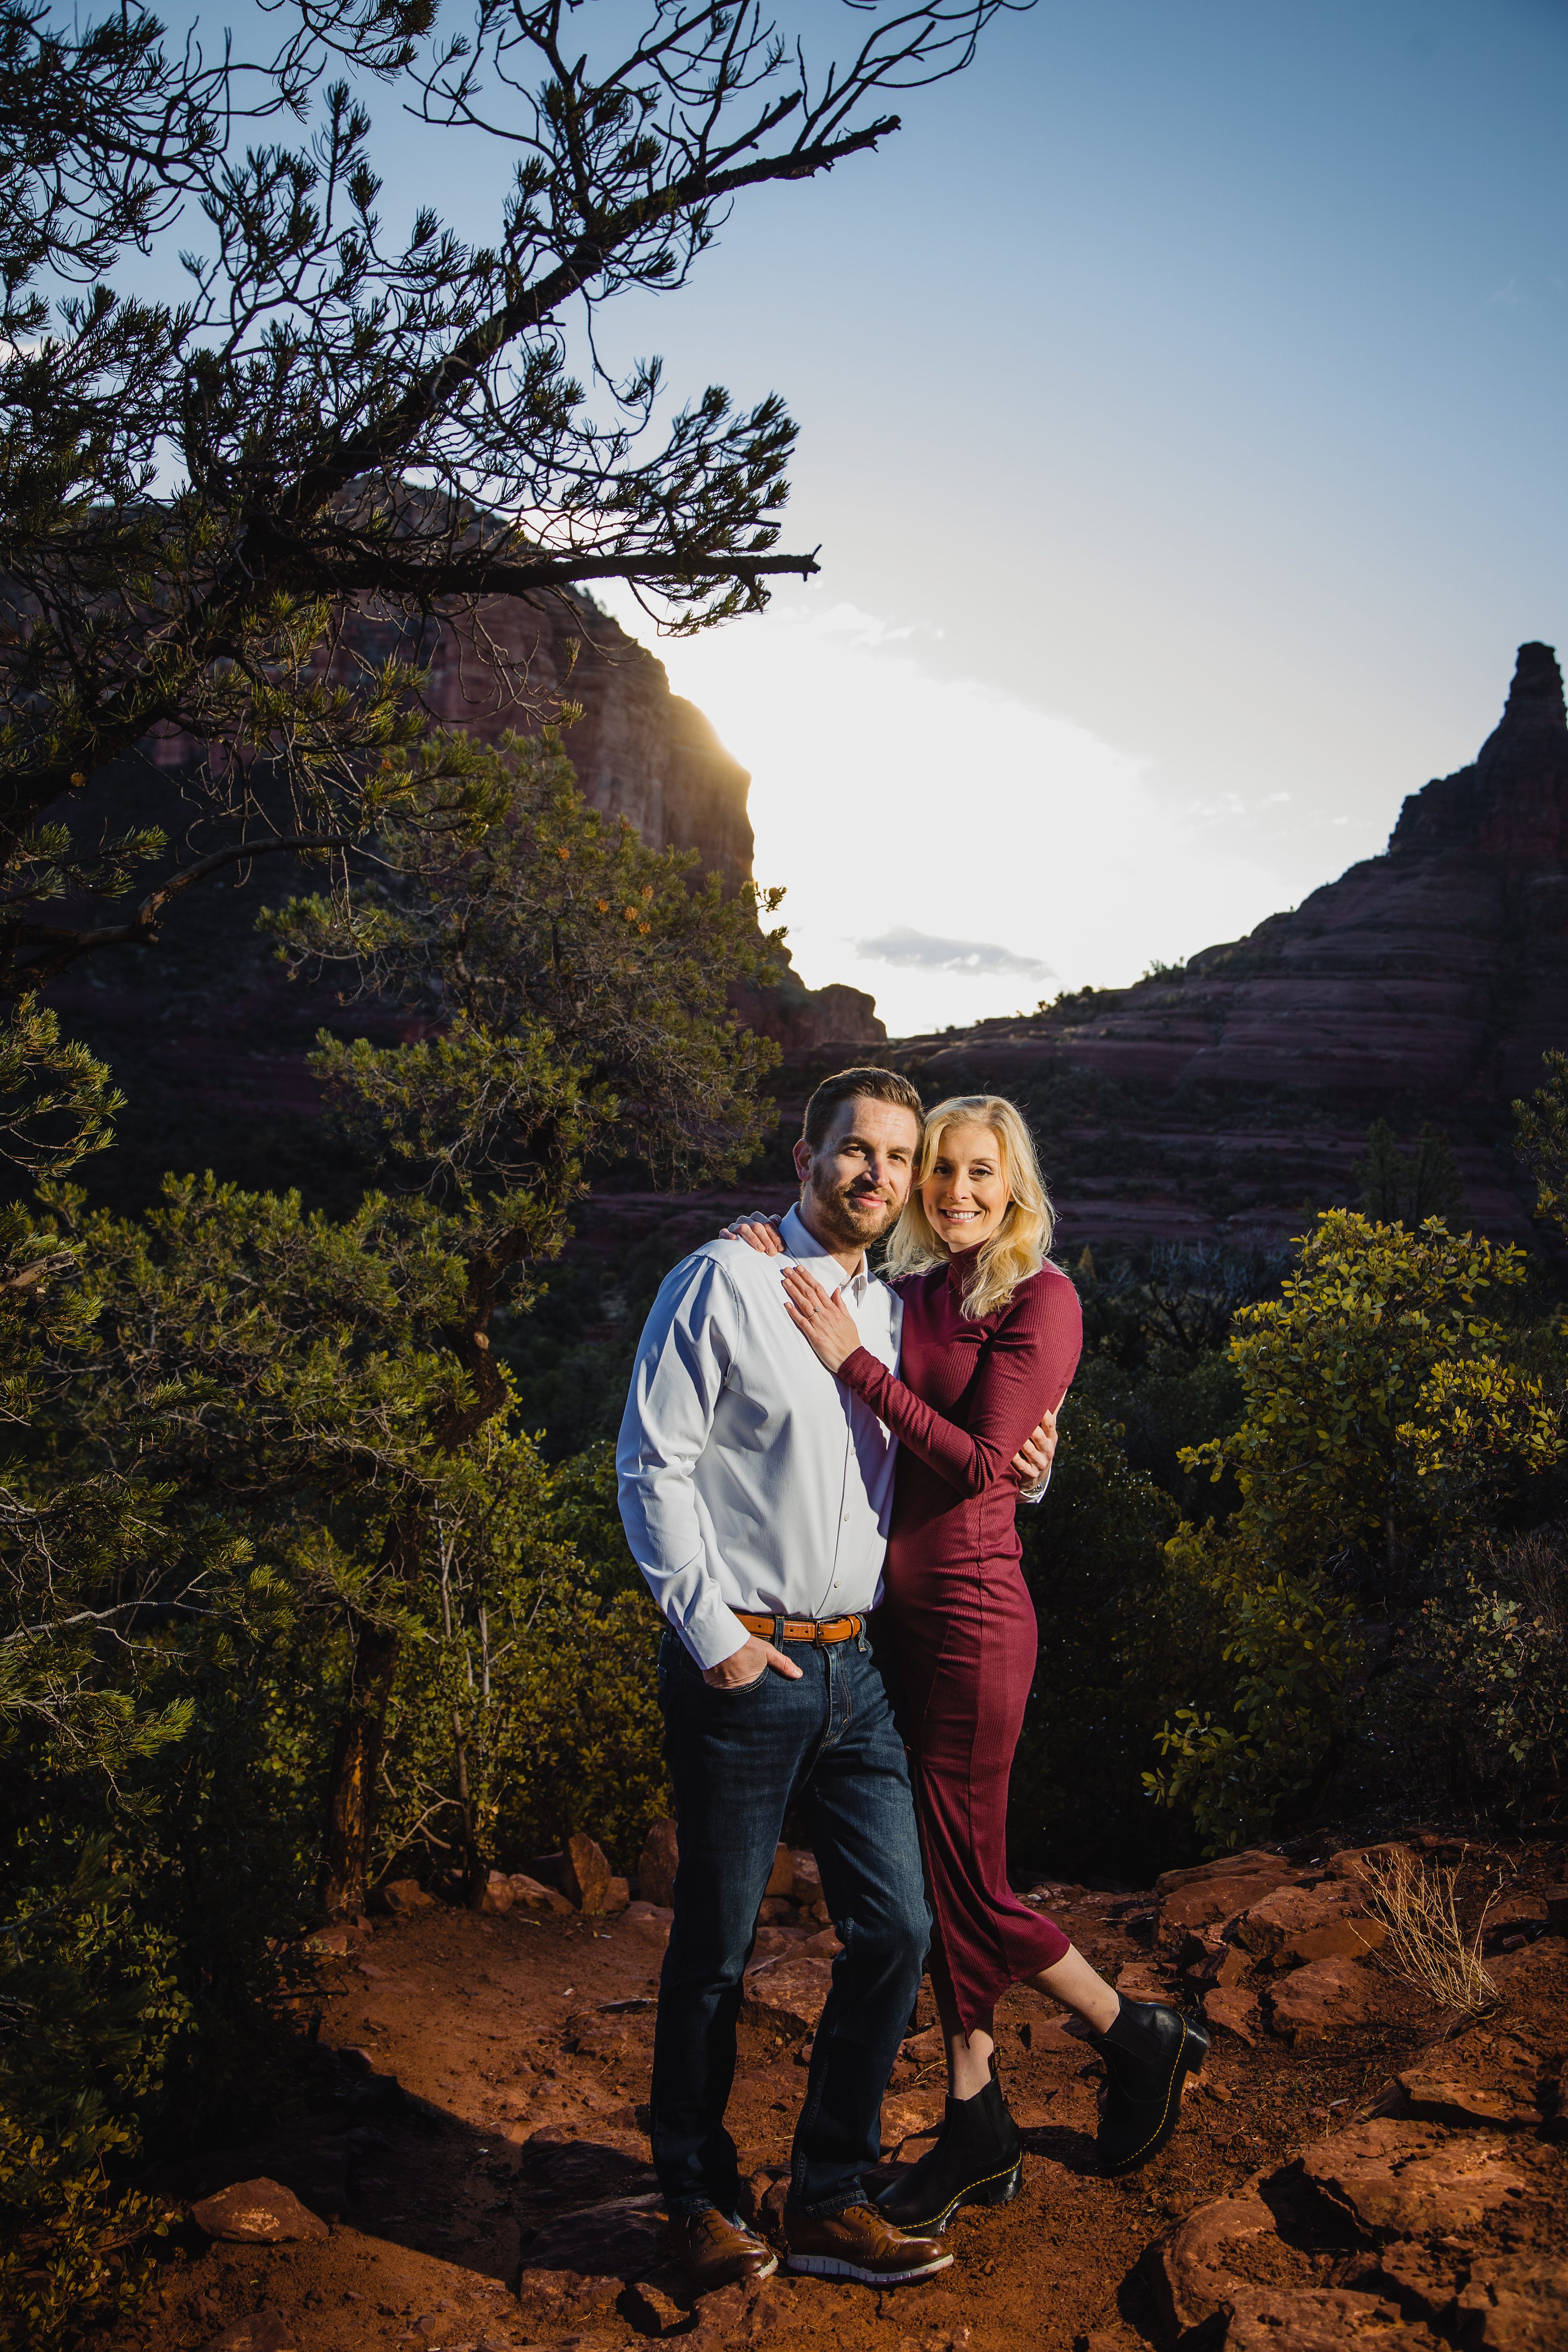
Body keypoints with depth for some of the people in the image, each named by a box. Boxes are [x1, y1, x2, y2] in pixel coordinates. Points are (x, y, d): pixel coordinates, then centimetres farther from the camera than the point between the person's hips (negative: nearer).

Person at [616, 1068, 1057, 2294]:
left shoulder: (893, 1310, 13)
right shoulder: (725, 1282, -7)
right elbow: (653, 1465, -9)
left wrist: (1021, 1468, 4)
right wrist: (711, 1631, -12)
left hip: (860, 1665, 6)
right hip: (742, 1665, -6)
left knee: (897, 1929, 5)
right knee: (717, 1946, 6)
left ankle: (829, 2198, 22)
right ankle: (700, 2194, 28)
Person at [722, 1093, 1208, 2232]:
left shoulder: (1041, 1298, -9)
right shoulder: (910, 1289, 8)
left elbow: (979, 1463, -18)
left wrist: (854, 1359, -19)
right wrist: (776, 1259, -5)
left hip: (971, 1611, -7)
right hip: (893, 1607, 7)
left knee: (966, 1877, 3)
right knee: (937, 1875, 13)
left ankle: (1141, 2036, 26)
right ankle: (978, 2127, 28)